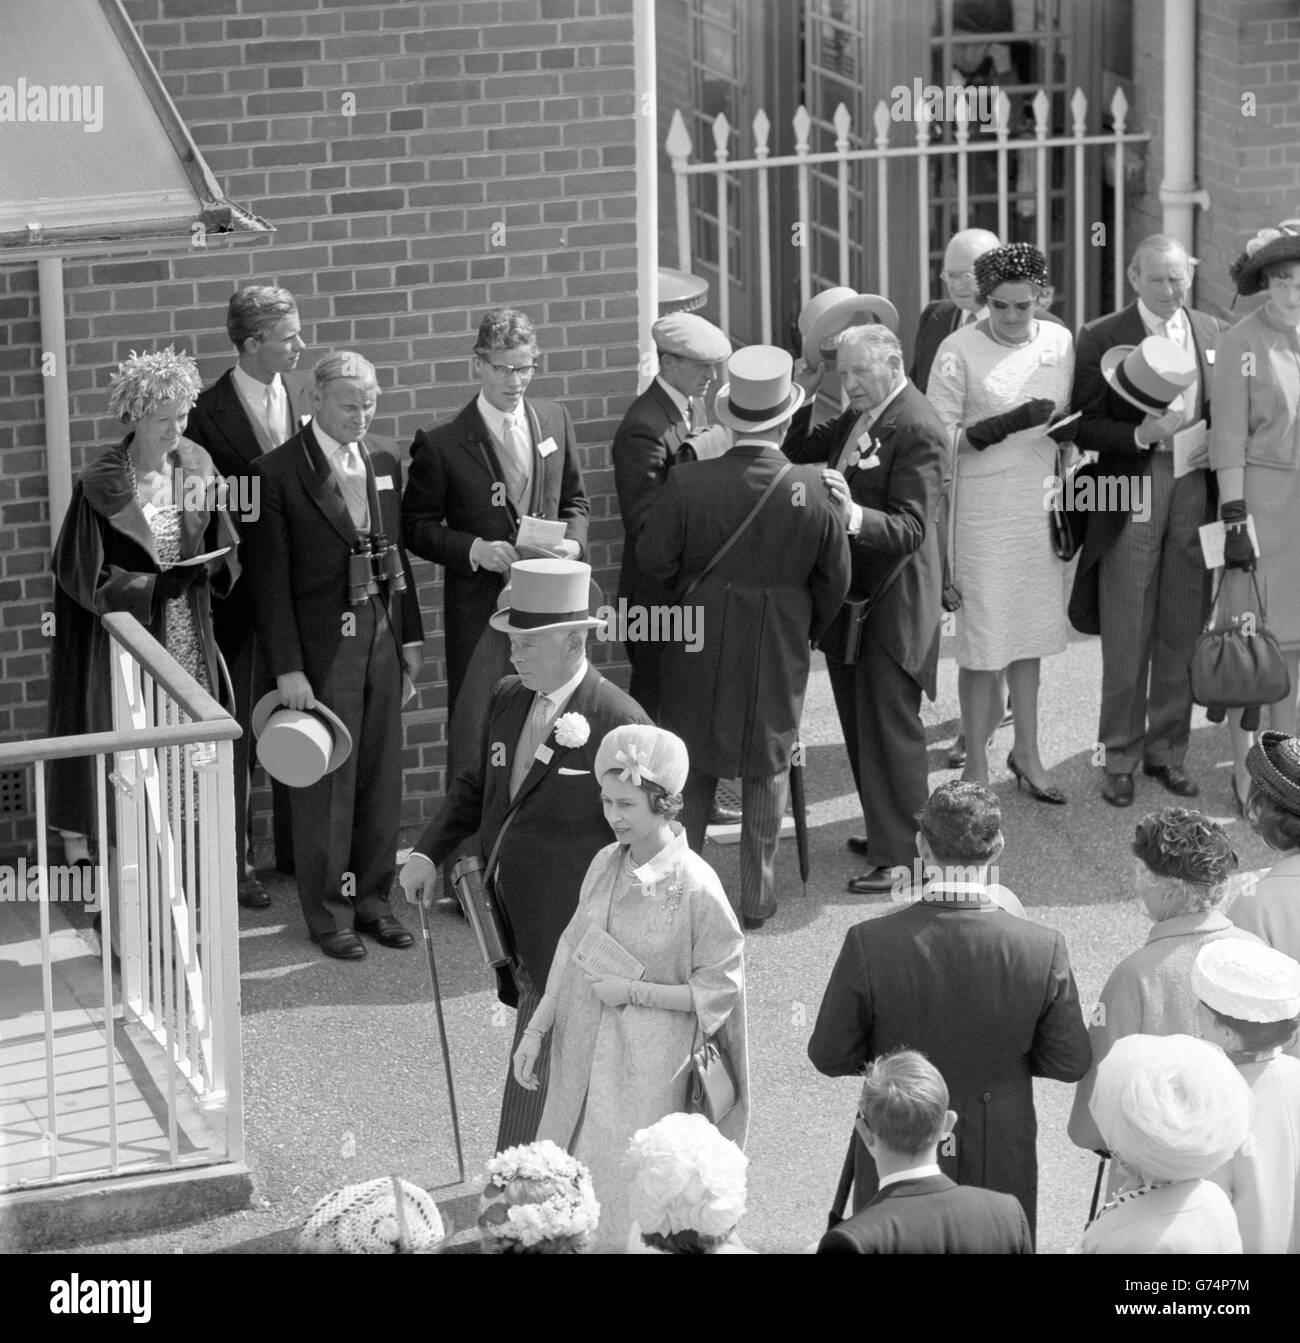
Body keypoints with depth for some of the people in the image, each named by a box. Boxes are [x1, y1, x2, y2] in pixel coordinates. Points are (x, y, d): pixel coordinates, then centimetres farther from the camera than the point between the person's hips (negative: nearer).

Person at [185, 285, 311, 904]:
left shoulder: (305, 392, 2)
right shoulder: (209, 412, -13)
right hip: (243, 592, -5)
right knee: (237, 732, 4)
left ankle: (297, 849, 26)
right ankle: (234, 860, 13)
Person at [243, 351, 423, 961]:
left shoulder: (383, 460, 8)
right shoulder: (278, 473, -11)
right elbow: (271, 579, -11)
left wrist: (410, 634, 12)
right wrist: (288, 668, -14)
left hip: (381, 636, 5)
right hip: (320, 646, -5)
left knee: (381, 776, 10)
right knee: (325, 784, 1)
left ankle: (371, 897, 21)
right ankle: (328, 912, 10)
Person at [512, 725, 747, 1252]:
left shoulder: (695, 886, -17)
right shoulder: (605, 864, 1)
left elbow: (719, 989, -11)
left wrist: (635, 993, -14)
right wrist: (536, 1030, 7)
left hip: (646, 1073, -6)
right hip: (582, 1061, 6)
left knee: (623, 1208, -2)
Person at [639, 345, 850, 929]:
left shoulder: (688, 483, -18)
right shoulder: (813, 490, -15)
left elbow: (654, 560, -9)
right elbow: (834, 580, -4)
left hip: (699, 646, 0)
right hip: (779, 655, 0)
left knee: (690, 771, 15)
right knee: (767, 771, 14)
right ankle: (757, 896, 19)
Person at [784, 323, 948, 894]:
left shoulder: (917, 429, -19)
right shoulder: (857, 417, 10)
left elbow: (911, 527, -25)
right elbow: (797, 455, 12)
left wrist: (854, 517, -43)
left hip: (892, 601, -9)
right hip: (848, 595, 9)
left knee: (890, 726, -4)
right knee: (861, 724, 17)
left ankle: (899, 855, 3)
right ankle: (885, 831, 29)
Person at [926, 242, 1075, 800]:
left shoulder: (1059, 341, 5)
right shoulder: (960, 350, -10)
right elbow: (940, 438, -12)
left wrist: (1066, 429, 0)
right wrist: (1007, 424, -21)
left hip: (1041, 506, 5)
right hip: (983, 508, -5)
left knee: (1029, 632, 13)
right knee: (985, 639, -2)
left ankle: (1027, 752, 25)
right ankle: (976, 765, 10)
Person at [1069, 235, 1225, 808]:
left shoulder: (1213, 333, 10)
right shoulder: (1101, 339, -2)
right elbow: (1085, 427, -5)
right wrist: (1141, 435, -19)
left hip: (1195, 488, 3)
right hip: (1129, 493, -3)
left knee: (1182, 631, 9)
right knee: (1125, 636, 1)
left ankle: (1168, 750, 19)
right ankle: (1121, 757, 10)